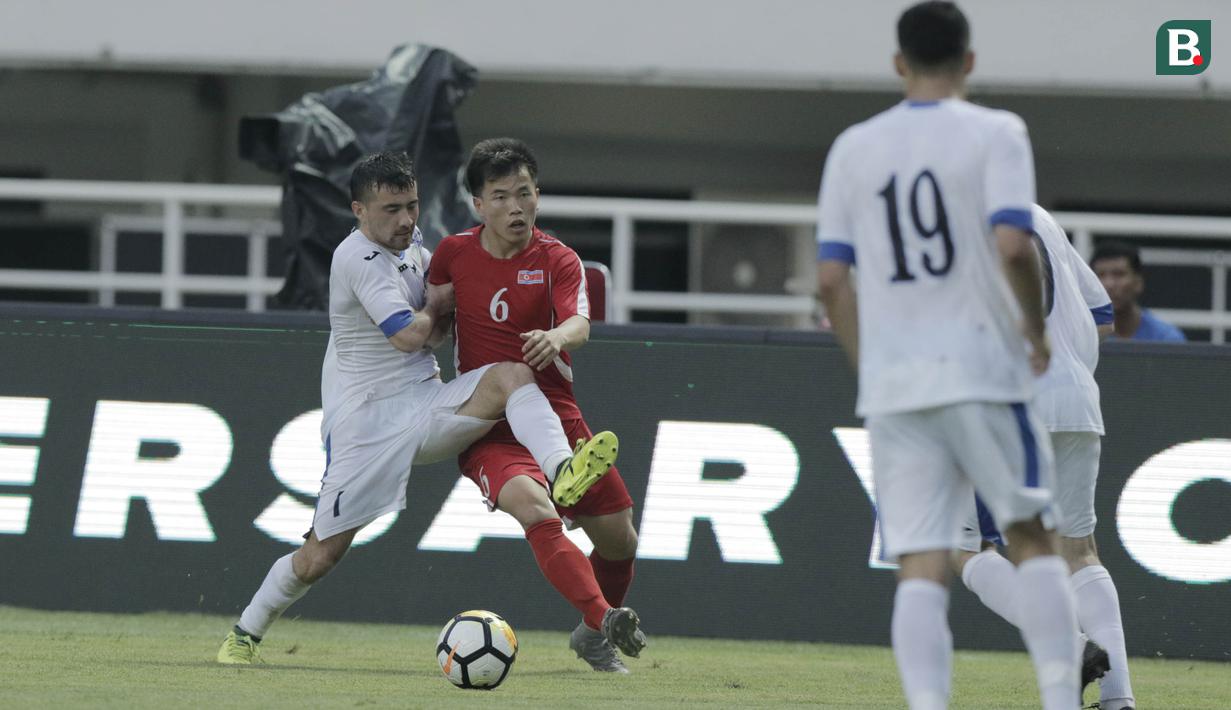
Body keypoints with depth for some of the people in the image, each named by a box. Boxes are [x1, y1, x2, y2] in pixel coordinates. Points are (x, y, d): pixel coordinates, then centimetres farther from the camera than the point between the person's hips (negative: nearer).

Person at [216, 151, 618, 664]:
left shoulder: (412, 248, 12)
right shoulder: (359, 258, -14)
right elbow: (408, 335, -23)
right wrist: (442, 317, -2)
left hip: (425, 407, 6)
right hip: (365, 421, -6)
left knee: (512, 376, -21)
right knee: (321, 554, -4)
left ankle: (561, 471, -43)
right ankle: (245, 633, 18)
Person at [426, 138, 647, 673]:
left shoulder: (558, 260, -3)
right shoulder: (454, 253, 2)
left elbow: (579, 326, -24)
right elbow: (432, 312, 26)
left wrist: (557, 337, -45)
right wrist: (436, 304, 4)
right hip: (487, 427, -2)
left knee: (618, 540, 5)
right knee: (535, 508, -32)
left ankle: (593, 633, 34)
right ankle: (605, 620, -44)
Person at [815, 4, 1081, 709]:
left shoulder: (854, 148, 10)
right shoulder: (995, 133, -2)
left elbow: (832, 278, 7)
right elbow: (1012, 246, -15)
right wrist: (1037, 328, 1)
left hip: (891, 386, 3)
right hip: (981, 372, -3)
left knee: (921, 567, 0)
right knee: (1035, 537, 10)